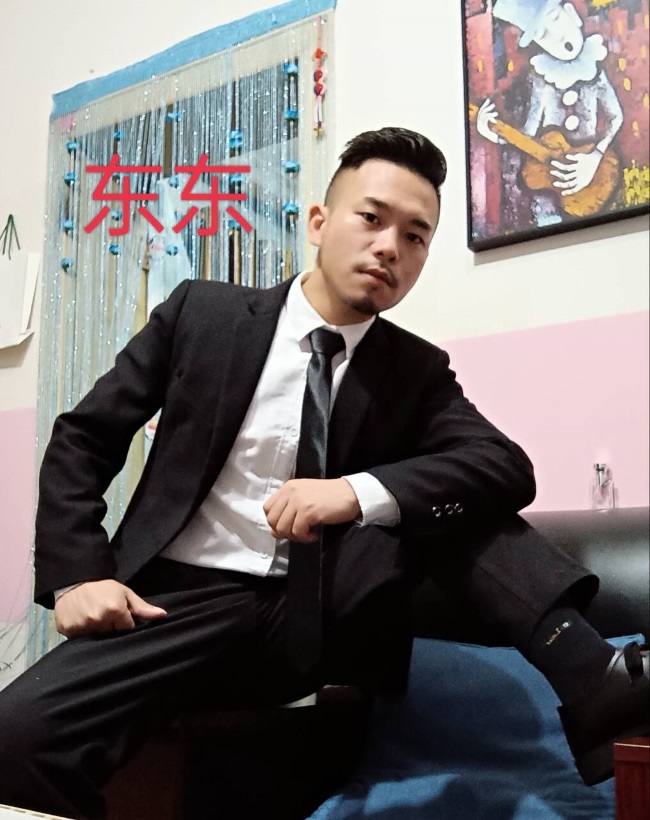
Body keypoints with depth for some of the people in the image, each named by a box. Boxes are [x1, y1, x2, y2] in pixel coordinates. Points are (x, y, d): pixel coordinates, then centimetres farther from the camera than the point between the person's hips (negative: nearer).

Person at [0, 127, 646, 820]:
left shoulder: (417, 371, 5)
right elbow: (82, 438, 6)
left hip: (323, 616, 2)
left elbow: (508, 469, -10)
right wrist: (77, 575, -8)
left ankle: (591, 683, -24)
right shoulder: (202, 313, 3)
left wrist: (359, 493, -25)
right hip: (182, 601, -1)